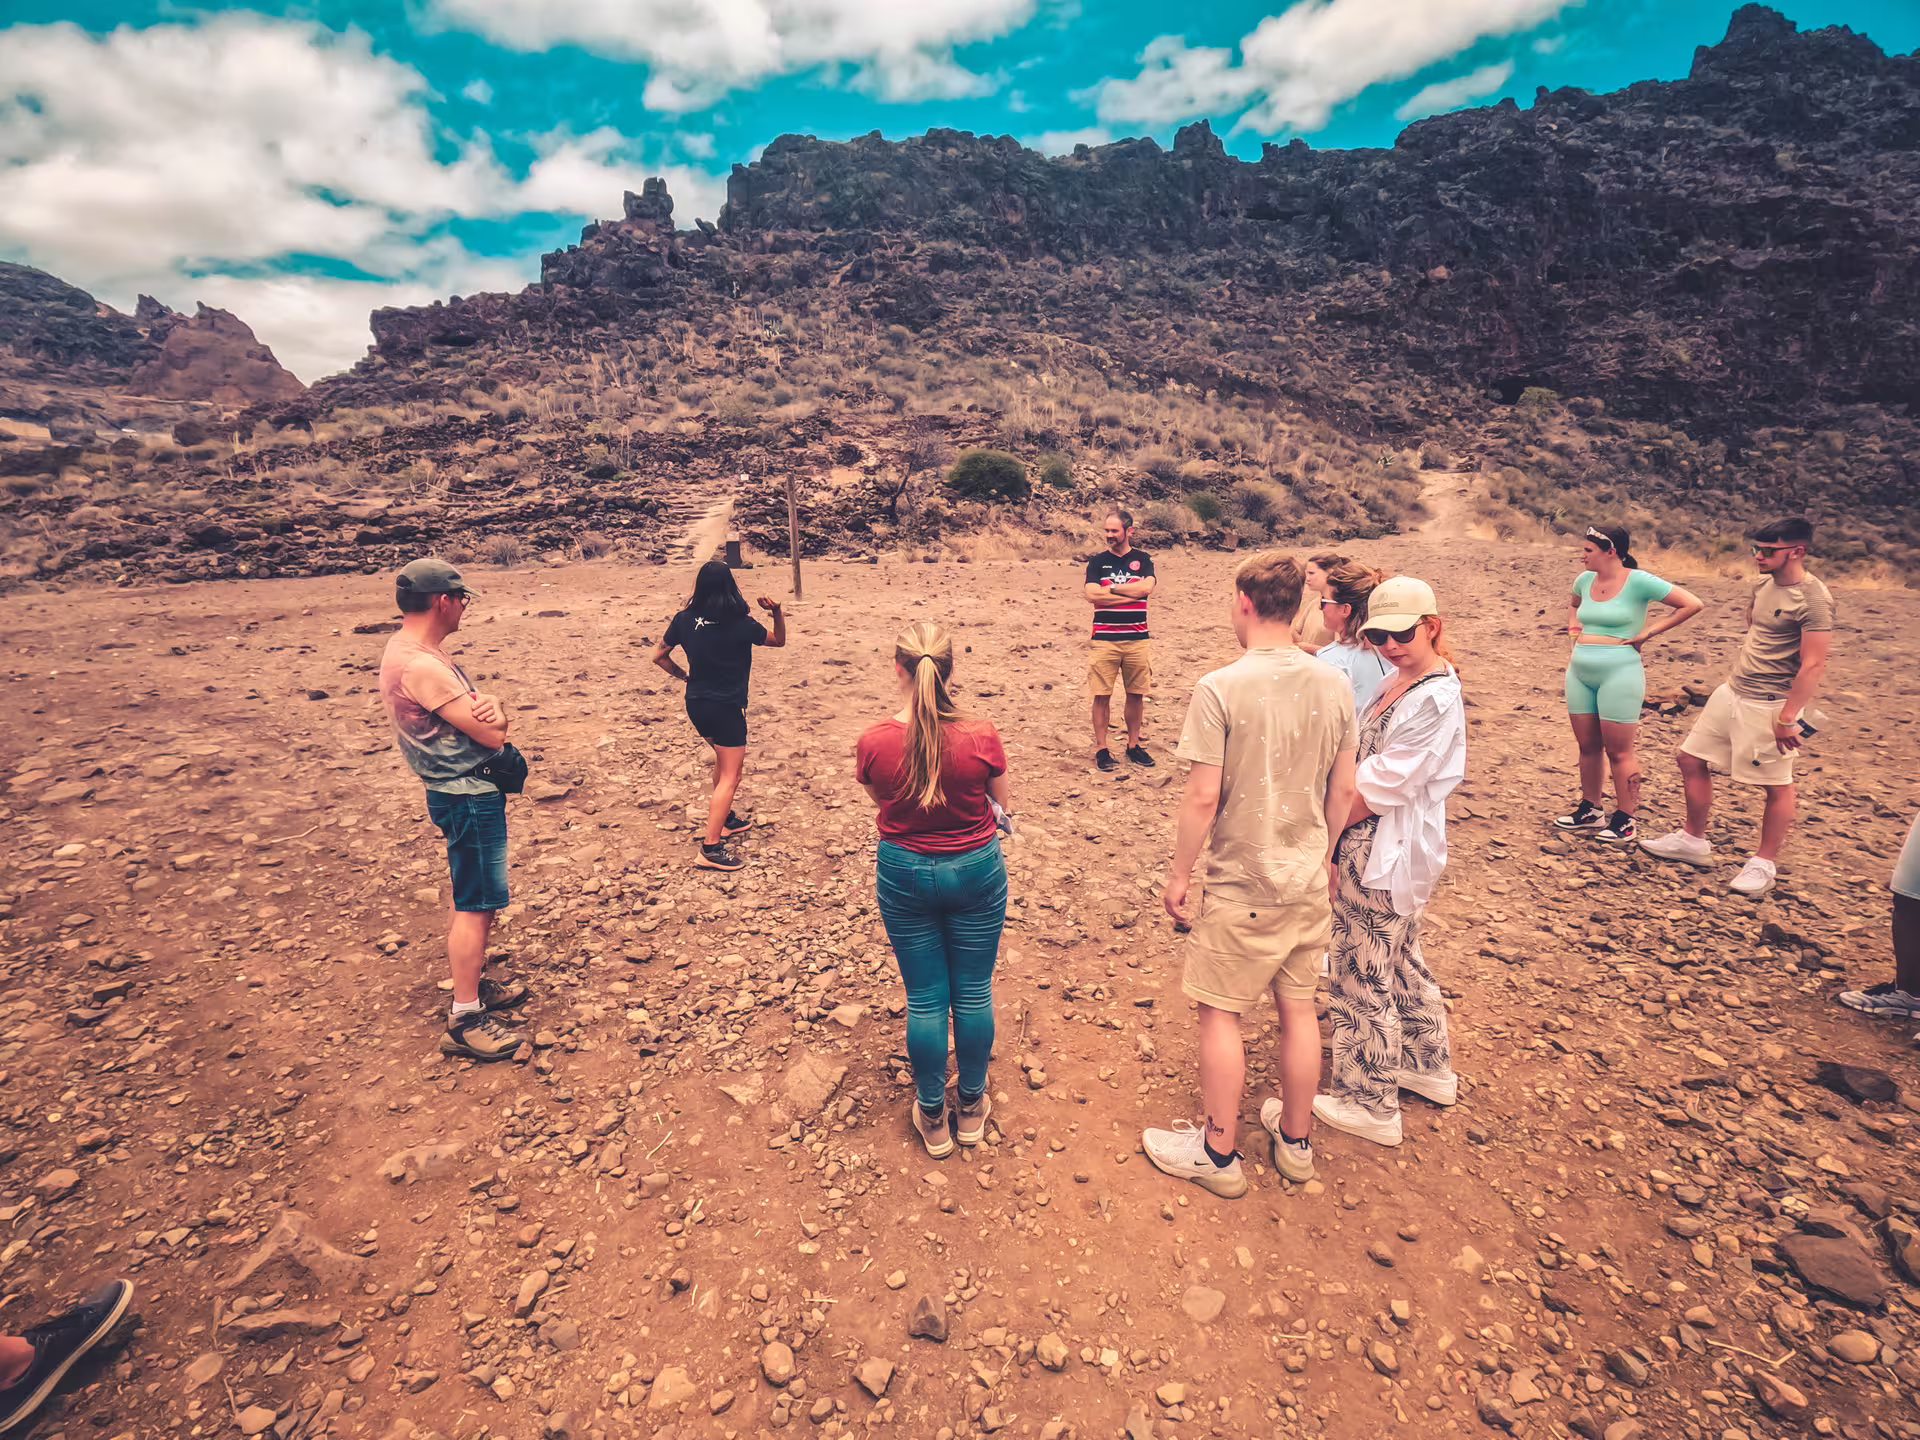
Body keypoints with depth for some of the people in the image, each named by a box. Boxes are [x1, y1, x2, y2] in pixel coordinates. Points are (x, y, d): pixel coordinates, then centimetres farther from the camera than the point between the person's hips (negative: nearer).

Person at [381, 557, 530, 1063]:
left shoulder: (419, 650, 9)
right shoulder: (421, 666, -24)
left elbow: (494, 720, 7)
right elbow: (492, 735, -23)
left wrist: (491, 709, -16)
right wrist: (491, 717, 0)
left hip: (469, 791, 10)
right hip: (468, 797, -10)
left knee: (476, 901, 21)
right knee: (475, 906, -2)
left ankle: (474, 986, 36)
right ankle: (464, 1022, 8)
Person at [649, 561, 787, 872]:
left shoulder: (685, 619, -1)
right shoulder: (741, 624, -14)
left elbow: (659, 656, 6)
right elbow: (779, 641, 2)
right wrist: (777, 612, -10)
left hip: (697, 703, 6)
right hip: (726, 707, -6)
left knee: (725, 761, 27)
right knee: (730, 776, -2)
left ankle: (724, 820, 38)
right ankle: (711, 849, -7)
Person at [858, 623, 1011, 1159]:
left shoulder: (874, 742, -17)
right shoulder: (982, 737, -19)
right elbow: (1001, 806, -3)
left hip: (903, 873, 1)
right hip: (975, 871, 0)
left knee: (924, 999, 15)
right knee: (973, 993, 18)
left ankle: (932, 1118, 32)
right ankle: (971, 1108, 36)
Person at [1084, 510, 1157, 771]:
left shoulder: (1143, 560, 7)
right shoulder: (1098, 561, 6)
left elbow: (1146, 588, -12)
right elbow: (1092, 594, -10)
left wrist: (1111, 588, -8)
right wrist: (1131, 594, -9)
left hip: (1138, 639, 1)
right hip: (1104, 639, -1)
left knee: (1136, 695, 8)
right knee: (1102, 696, -1)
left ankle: (1133, 745, 22)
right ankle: (1101, 748, 9)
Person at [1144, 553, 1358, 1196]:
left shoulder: (1220, 688, -19)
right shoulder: (1334, 683, -2)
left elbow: (1203, 797, -18)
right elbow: (1344, 790, 5)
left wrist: (1178, 873, -6)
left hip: (1241, 885, -5)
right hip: (1309, 880, 6)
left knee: (1219, 1012, 10)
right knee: (1298, 1006, 19)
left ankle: (1218, 1153, 26)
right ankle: (1295, 1140, 38)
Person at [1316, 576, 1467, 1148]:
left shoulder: (1433, 699, -22)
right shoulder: (1403, 683, 8)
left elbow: (1379, 787, -23)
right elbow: (1366, 763, 11)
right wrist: (1333, 820, 1)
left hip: (1383, 856, -10)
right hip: (1394, 852, 10)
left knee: (1363, 976, 4)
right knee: (1401, 962, 25)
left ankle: (1370, 1104, 20)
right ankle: (1430, 1067, 44)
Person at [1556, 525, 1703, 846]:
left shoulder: (1638, 581, -10)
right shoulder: (1586, 580, 7)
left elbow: (1692, 605, -9)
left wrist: (1649, 631, -9)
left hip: (1619, 673, -6)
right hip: (1580, 672, 6)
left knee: (1618, 751, 1)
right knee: (1587, 746, 13)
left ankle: (1624, 822, 12)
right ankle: (1589, 810, 26)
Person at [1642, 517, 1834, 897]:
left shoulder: (1812, 599, -17)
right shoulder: (1764, 585, 7)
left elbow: (1814, 666, -21)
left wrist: (1788, 718, -22)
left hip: (1768, 706, -9)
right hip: (1731, 693, 9)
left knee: (1777, 784, 5)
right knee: (1691, 759, 12)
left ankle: (1764, 864, 17)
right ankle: (1693, 840, 25)